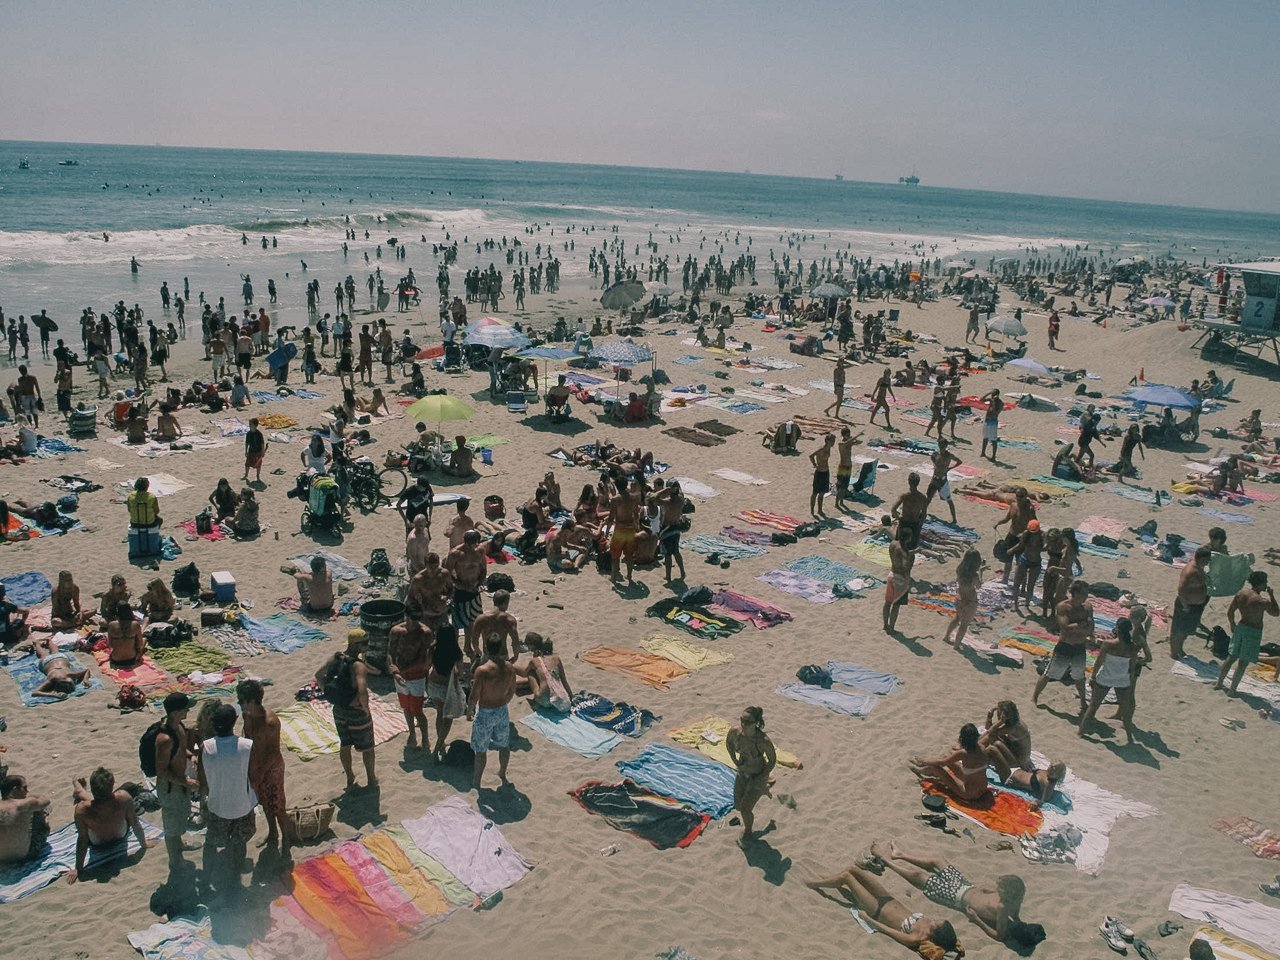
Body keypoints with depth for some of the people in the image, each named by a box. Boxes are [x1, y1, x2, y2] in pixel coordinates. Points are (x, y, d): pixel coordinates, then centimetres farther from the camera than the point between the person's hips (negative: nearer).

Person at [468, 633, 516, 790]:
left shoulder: (482, 670, -26)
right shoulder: (509, 668, -10)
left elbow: (474, 696, -19)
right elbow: (512, 691, 4)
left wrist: (469, 711, -1)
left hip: (485, 713, -5)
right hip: (502, 711, 5)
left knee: (481, 750, 11)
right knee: (504, 745, 24)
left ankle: (476, 782, 24)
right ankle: (502, 774, 43)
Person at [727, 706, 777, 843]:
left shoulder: (764, 740, -35)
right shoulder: (735, 732, -23)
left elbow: (772, 761, -17)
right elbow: (728, 743, 2)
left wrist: (761, 778, -13)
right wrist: (735, 761, -1)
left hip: (758, 775, -5)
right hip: (742, 772, 5)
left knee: (745, 810, -2)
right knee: (737, 806, 18)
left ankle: (748, 831, 34)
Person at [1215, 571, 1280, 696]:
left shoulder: (1240, 594, -5)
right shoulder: (1262, 602, -23)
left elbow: (1230, 612, 3)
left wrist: (1233, 625, 19)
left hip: (1240, 628, 6)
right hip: (1253, 632, -6)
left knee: (1231, 657, 19)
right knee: (1243, 662, 5)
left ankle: (1219, 683, 29)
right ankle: (1232, 690, 12)